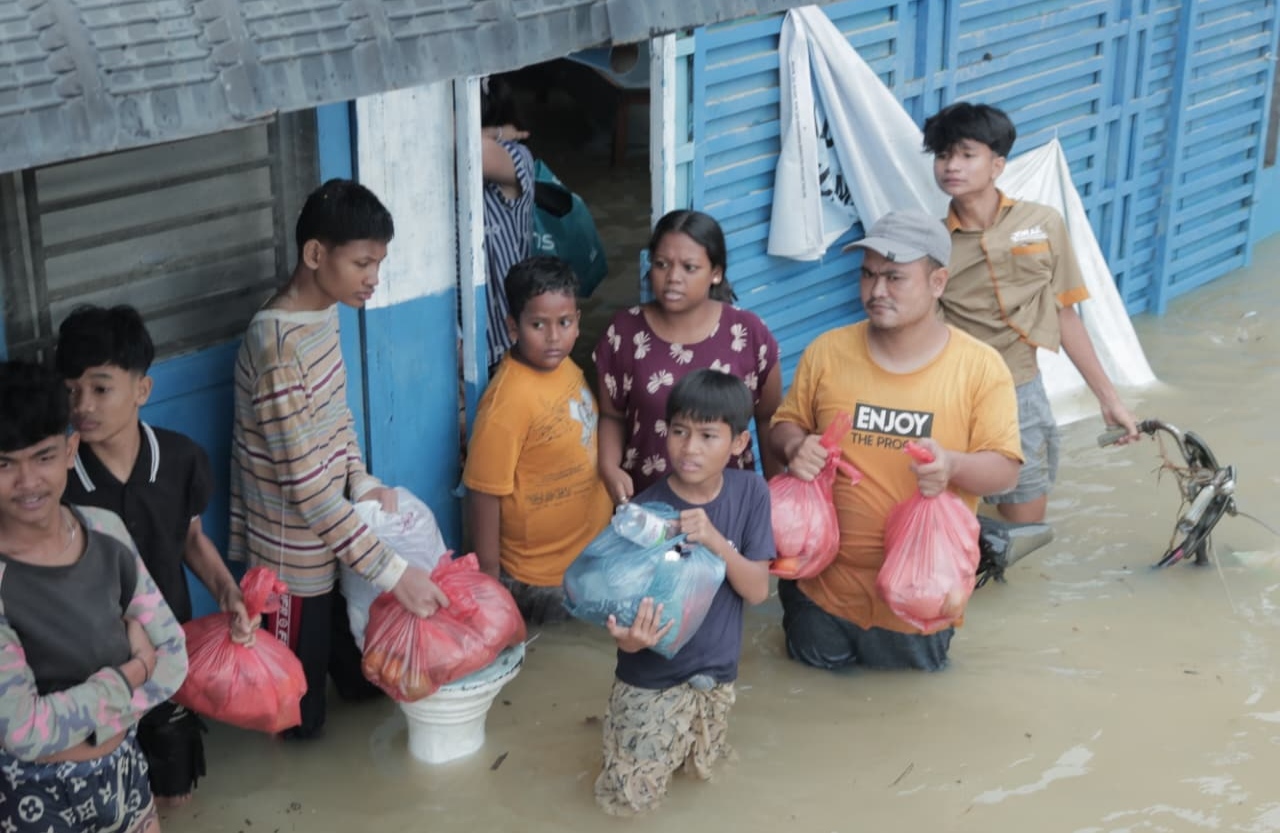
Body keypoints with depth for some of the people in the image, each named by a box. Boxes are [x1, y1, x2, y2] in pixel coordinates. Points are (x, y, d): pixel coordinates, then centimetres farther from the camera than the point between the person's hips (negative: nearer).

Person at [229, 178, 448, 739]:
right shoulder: (279, 350, -33)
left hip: (331, 522, 8)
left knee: (350, 624, 32)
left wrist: (361, 481, -2)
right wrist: (393, 572, -27)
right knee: (299, 713, 14)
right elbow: (307, 488, -31)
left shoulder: (325, 312, -4)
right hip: (295, 546, -8)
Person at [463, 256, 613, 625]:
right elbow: (484, 492, -20)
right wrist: (490, 581, -17)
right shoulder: (509, 401, -25)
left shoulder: (567, 367, -3)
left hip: (591, 555, 8)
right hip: (541, 578, -7)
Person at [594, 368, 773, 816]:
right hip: (652, 677, -3)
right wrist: (628, 637, -41)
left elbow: (757, 590, -14)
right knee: (626, 799, 3)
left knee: (702, 771, 19)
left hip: (716, 673, 3)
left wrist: (715, 540, -32)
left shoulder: (751, 492, -12)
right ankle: (620, 721, 31)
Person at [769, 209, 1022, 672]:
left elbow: (1004, 469, -10)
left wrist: (953, 465, -32)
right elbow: (785, 425, 7)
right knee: (818, 661, 20)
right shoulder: (827, 351, -6)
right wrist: (795, 446, -18)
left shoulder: (981, 367, -11)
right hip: (827, 578, 1)